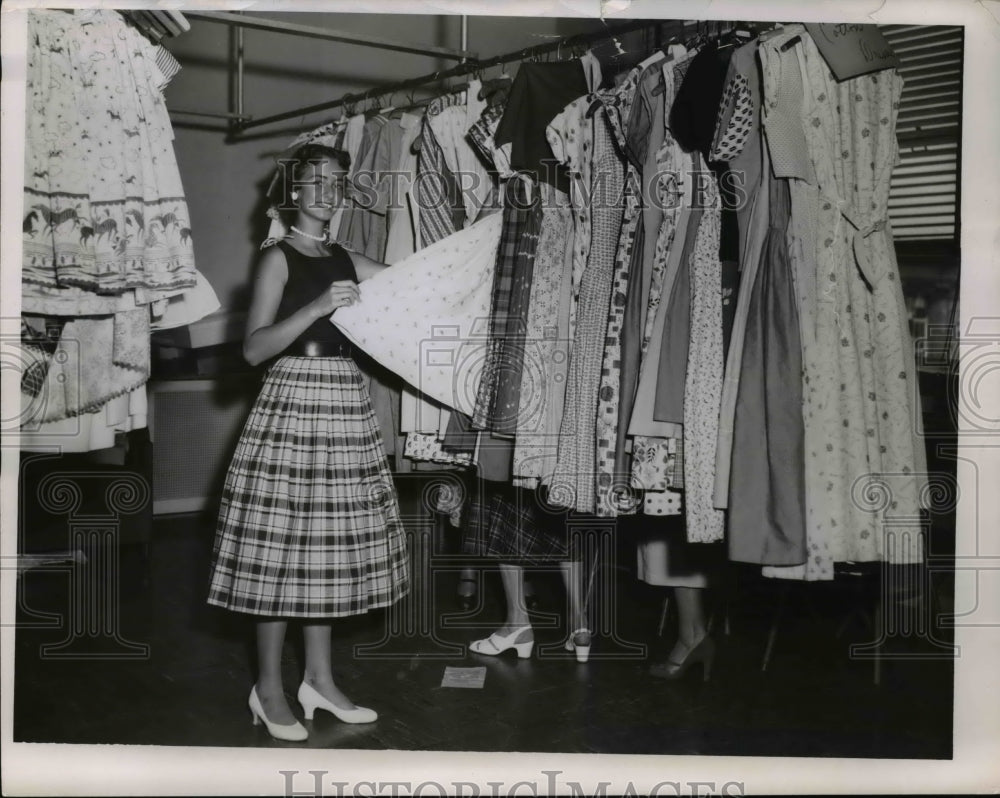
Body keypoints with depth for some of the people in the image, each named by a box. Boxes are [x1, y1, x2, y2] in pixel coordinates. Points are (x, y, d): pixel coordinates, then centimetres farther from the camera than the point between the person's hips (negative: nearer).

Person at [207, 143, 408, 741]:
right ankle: (269, 688, 11)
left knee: (327, 544, 11)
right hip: (294, 403, -6)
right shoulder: (279, 258, -4)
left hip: (344, 405, 6)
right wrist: (317, 307, -22)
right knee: (285, 544, -2)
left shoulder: (348, 262, 13)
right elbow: (254, 349, -13)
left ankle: (320, 680, 21)